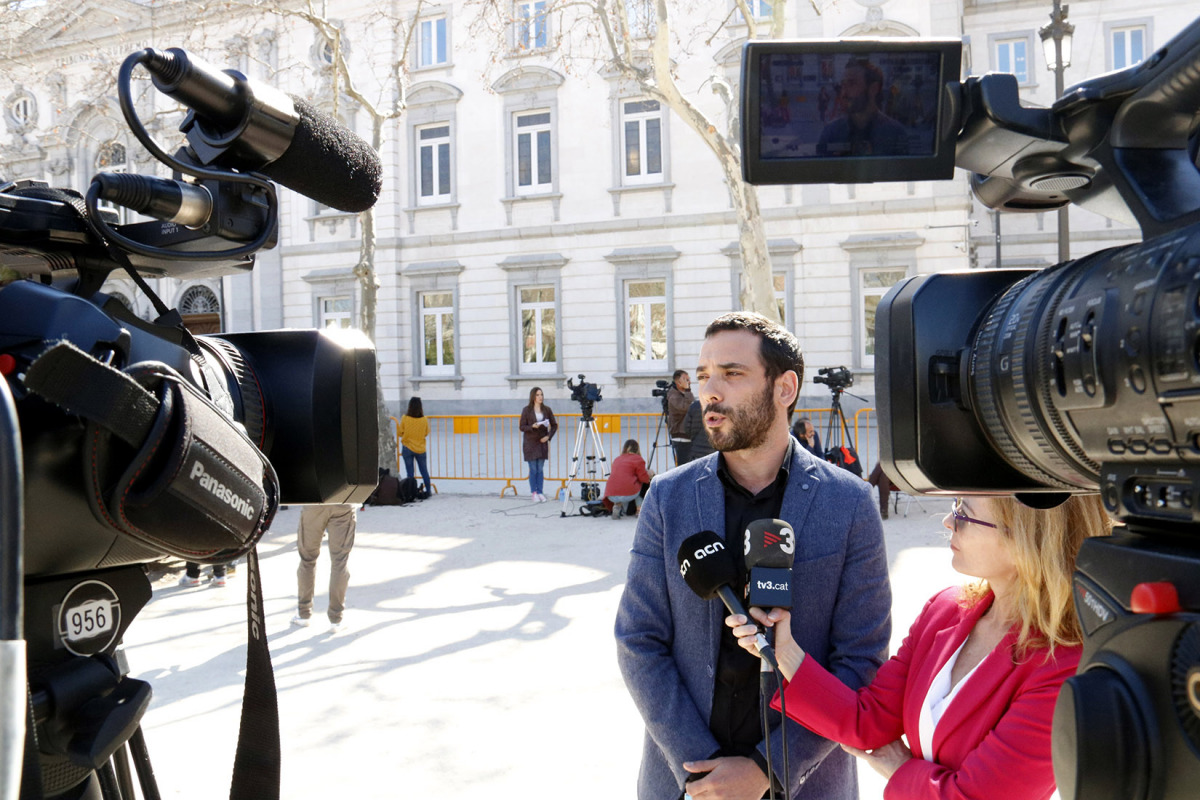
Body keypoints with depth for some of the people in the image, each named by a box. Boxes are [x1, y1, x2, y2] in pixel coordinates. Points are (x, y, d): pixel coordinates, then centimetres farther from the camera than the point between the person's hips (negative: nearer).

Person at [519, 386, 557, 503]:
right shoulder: (526, 410, -2)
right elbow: (522, 427, -3)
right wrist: (532, 426, -20)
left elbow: (554, 425, 9)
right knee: (533, 469, -1)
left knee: (540, 469, 5)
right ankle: (533, 493, 9)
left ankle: (540, 492, 10)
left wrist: (549, 436, -4)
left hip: (542, 443, 2)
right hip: (530, 444, -2)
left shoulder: (547, 409, 5)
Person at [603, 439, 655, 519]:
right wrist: (649, 476, 23)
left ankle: (617, 505, 7)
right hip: (628, 494, -5)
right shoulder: (638, 459, 4)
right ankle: (640, 509, 10)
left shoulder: (616, 459, 21)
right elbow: (643, 478, 1)